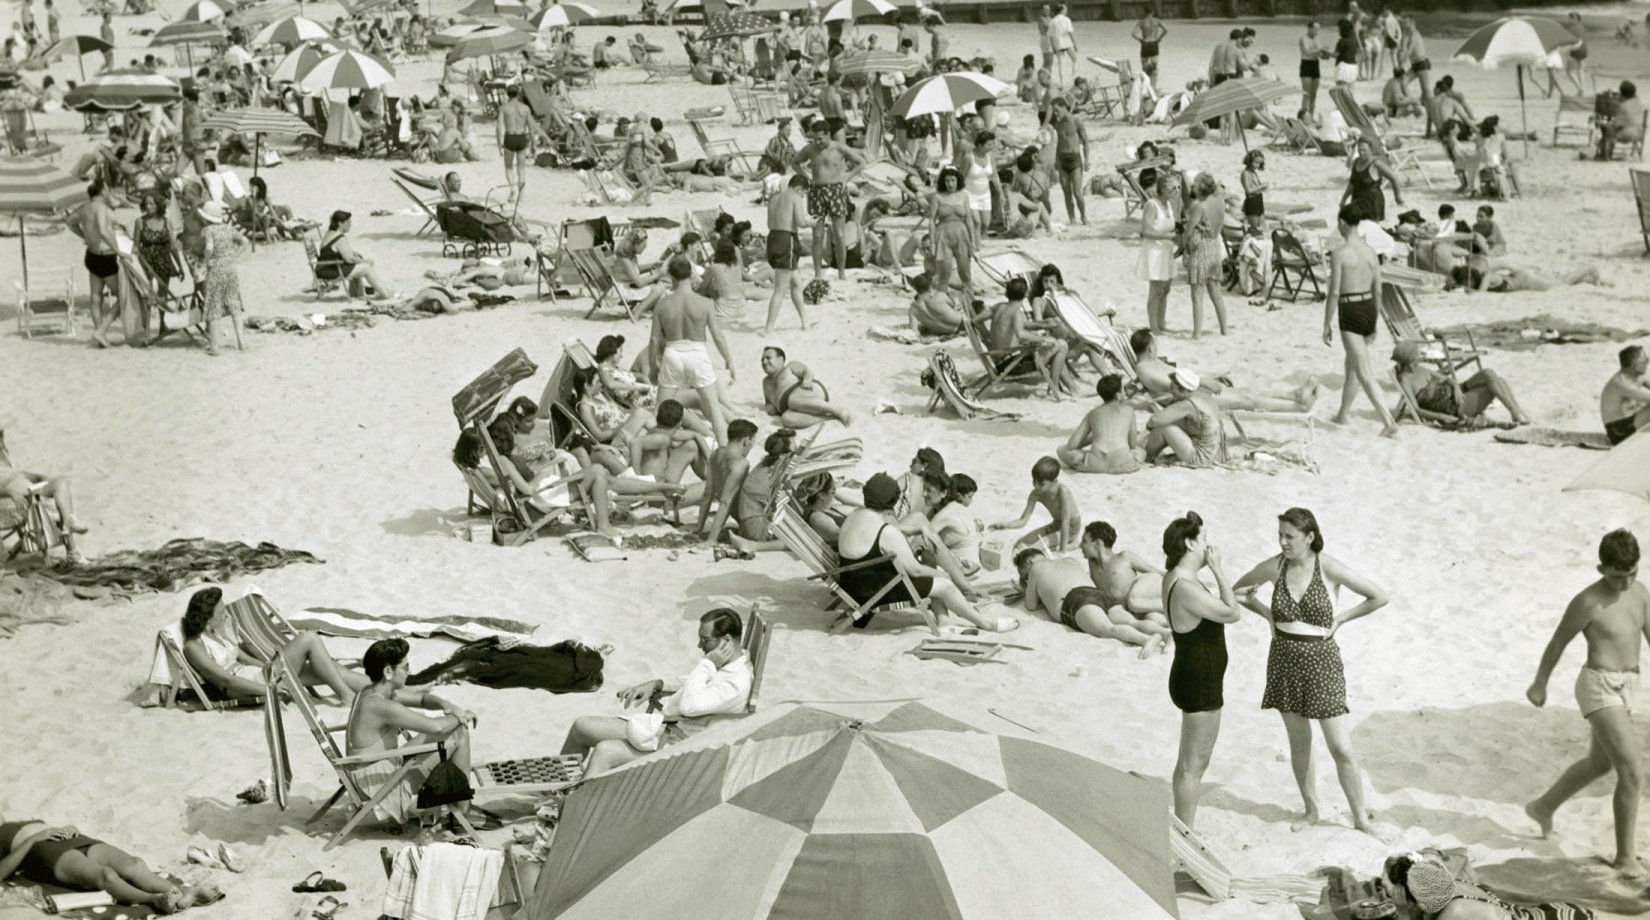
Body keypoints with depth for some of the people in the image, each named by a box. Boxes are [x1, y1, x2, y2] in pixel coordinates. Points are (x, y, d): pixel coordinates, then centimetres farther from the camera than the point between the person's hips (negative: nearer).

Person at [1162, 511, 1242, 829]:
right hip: (1200, 685, -11)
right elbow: (1233, 613, -20)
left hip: (1194, 679, 11)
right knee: (1193, 766, -1)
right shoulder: (1186, 588, -25)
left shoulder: (1175, 578, 7)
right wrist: (1217, 569, -18)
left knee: (1190, 763, 20)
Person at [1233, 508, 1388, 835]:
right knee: (1299, 742, 13)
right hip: (1284, 660, 3)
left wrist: (1340, 619, -7)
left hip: (1322, 661, -3)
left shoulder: (1329, 568, -13)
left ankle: (1361, 817, 12)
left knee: (1342, 749, -3)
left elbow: (1379, 597, -8)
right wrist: (1268, 614, 4)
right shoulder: (1274, 567, -3)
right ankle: (1311, 809, 29)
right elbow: (1238, 590, 15)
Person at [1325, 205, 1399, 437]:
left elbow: (1334, 292, -15)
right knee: (1352, 365, 25)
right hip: (1369, 308, 7)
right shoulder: (1370, 251, 6)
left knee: (1365, 374, -8)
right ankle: (1343, 414, 39)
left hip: (1350, 312, -7)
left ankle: (1389, 422, -18)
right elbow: (1378, 290, 11)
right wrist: (1374, 324, 21)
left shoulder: (1338, 253, -14)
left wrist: (1327, 324, -7)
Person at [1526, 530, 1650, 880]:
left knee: (1599, 763, 27)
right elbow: (1558, 642, -3)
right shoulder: (1588, 602, -15)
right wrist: (1539, 684, 9)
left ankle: (1544, 807, 50)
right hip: (1599, 687, -8)